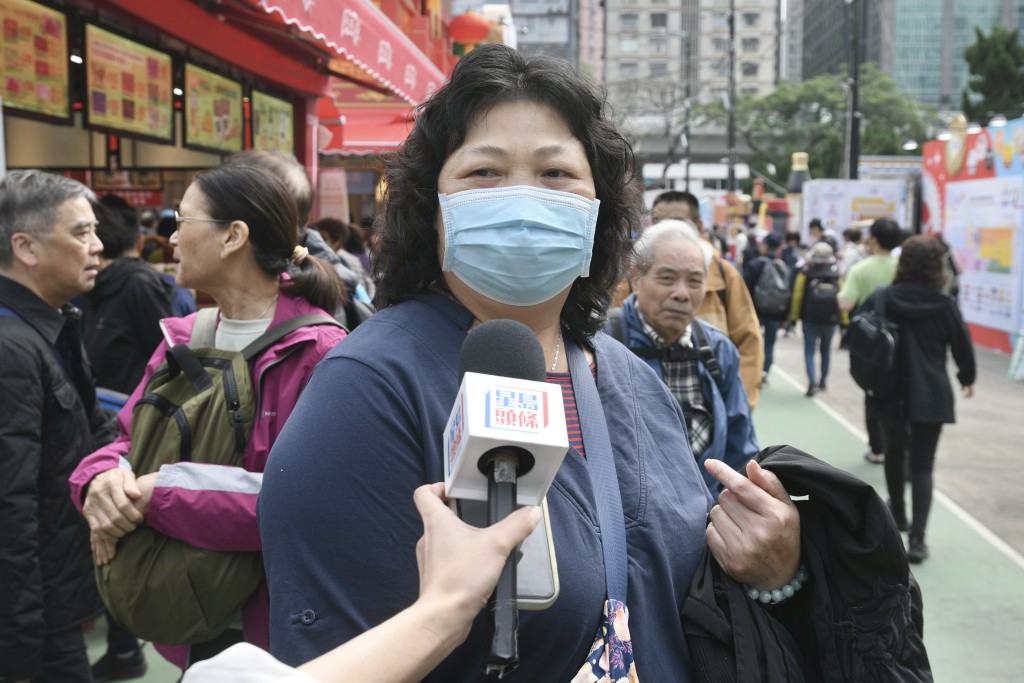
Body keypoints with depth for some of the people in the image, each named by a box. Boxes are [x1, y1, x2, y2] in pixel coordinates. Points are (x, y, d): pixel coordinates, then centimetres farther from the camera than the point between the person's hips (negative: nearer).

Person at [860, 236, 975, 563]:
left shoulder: (880, 299, -6)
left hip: (891, 392, 1)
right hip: (931, 395, -1)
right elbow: (962, 346, 1)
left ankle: (898, 512, 44)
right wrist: (967, 378, 20)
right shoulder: (944, 304, -7)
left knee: (894, 452, 24)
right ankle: (917, 539, -7)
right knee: (923, 465, 2)